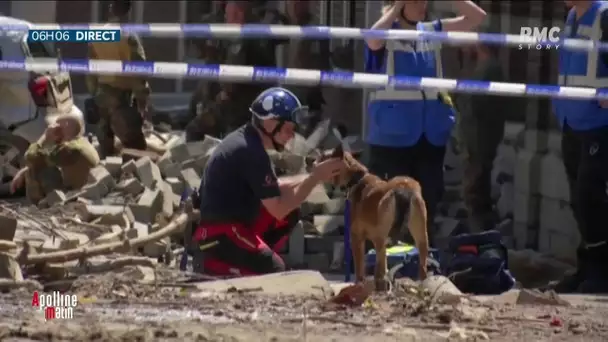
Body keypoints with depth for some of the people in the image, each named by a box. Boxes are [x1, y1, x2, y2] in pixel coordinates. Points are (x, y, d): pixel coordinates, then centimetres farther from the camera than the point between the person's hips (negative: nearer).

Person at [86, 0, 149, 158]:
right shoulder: (128, 37, -13)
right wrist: (142, 101, -8)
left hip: (101, 93, 7)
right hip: (121, 95, -7)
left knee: (105, 146, 13)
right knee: (135, 146, -6)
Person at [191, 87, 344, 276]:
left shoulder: (242, 140, 10)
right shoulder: (251, 153, -19)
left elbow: (274, 190, 20)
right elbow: (278, 209, -17)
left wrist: (314, 176, 10)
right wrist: (315, 178, -10)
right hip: (220, 238, -10)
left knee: (291, 214, 14)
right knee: (276, 273, -21)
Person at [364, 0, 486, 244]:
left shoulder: (432, 32, 9)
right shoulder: (387, 33, -4)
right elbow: (373, 40, -28)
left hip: (430, 131, 5)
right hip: (393, 132, -5)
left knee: (428, 198, 10)